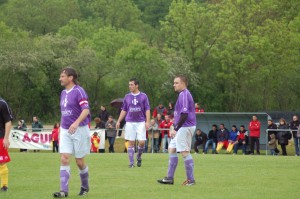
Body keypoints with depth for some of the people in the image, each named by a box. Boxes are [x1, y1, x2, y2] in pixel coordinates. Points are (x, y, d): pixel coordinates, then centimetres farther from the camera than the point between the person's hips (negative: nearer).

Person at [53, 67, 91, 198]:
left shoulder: (79, 91, -11)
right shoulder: (63, 93, 13)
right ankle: (64, 191, -12)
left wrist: (76, 123, -36)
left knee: (80, 161, 4)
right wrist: (61, 127, 22)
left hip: (79, 129, -6)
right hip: (65, 130, 6)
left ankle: (85, 187, 26)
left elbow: (86, 110, -22)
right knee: (64, 159, -8)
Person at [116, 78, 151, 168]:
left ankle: (139, 157, 18)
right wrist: (119, 121, 7)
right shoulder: (127, 97, 8)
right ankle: (131, 163, 5)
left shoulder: (143, 96, 2)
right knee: (131, 142, 1)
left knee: (141, 142, -9)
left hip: (141, 122, -2)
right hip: (130, 122, 2)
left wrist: (147, 121, -9)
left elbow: (147, 110, 0)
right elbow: (124, 110, 13)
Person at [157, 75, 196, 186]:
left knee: (184, 152, -8)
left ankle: (191, 180, -4)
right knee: (172, 149, 12)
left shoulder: (184, 94, -15)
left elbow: (184, 114, -22)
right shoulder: (183, 94, 17)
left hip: (185, 127, -11)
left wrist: (176, 129, -19)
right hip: (181, 128, 11)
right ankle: (169, 178, 14)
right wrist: (175, 129, 18)